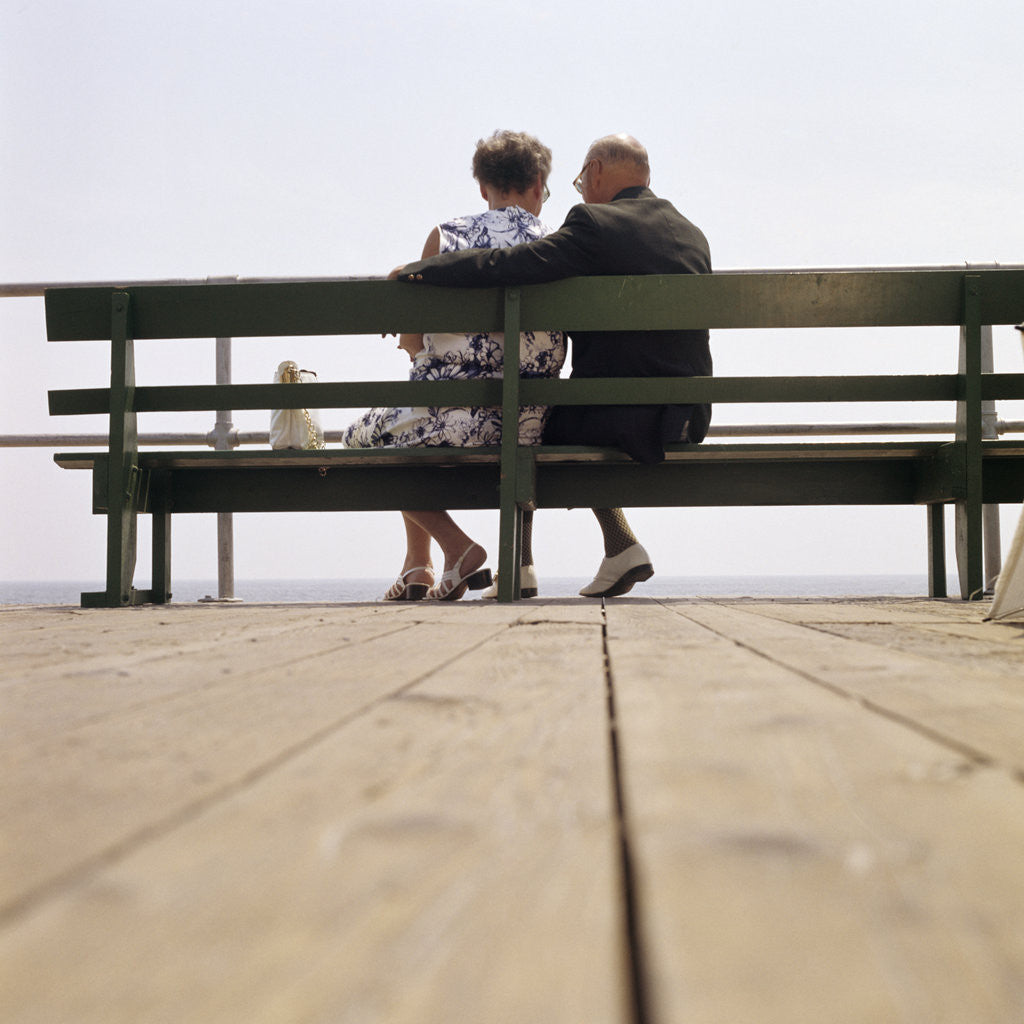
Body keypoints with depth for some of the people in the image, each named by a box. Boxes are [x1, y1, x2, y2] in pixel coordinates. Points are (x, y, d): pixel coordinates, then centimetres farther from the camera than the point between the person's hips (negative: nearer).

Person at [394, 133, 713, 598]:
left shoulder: (593, 224, -10)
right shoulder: (694, 234, 11)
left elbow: (508, 266, -16)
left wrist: (418, 270, -3)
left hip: (622, 419, -6)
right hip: (689, 420, 6)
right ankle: (619, 546, 26)